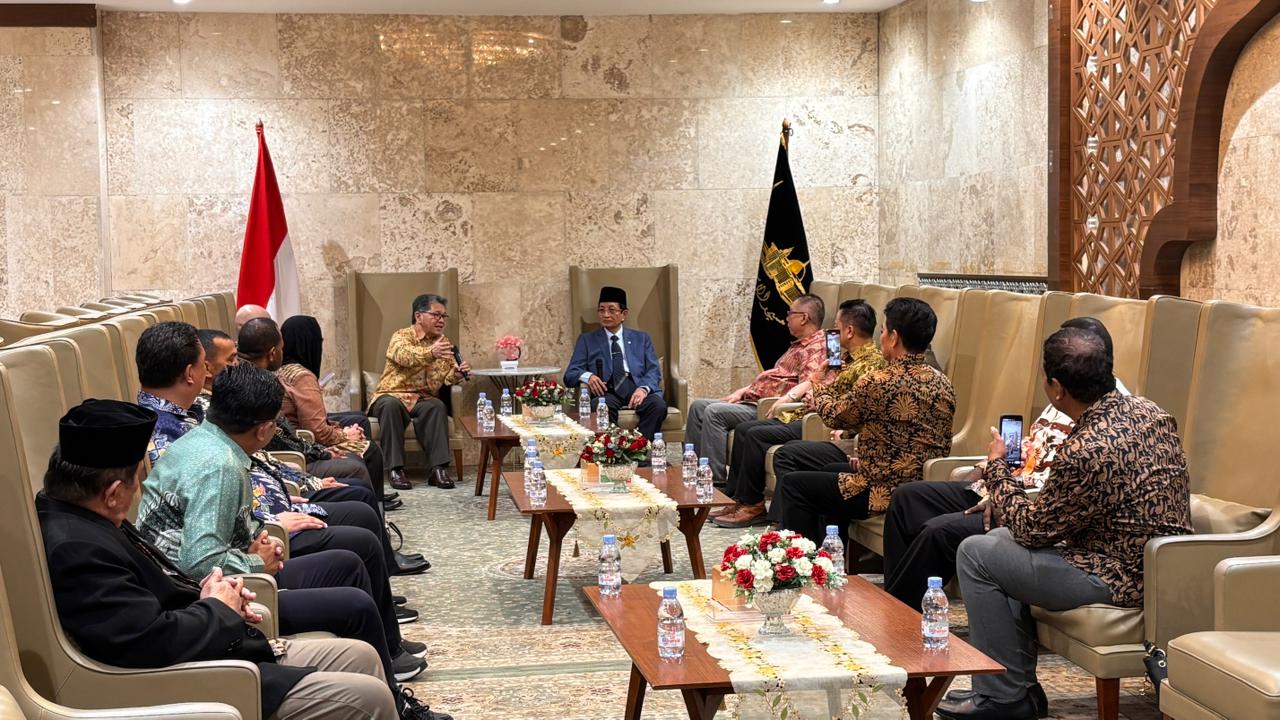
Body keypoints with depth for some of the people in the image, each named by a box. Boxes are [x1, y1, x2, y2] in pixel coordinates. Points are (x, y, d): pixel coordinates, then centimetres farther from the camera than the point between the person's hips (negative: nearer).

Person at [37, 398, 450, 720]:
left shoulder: (80, 517, 6)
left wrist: (201, 594, 2)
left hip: (220, 645, 11)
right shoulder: (76, 550, -26)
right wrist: (218, 609, -13)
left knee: (360, 657, 14)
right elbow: (153, 641, -32)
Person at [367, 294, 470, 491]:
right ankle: (396, 469, -33)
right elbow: (403, 356, -28)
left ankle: (438, 469, -32)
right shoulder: (401, 336, -4)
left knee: (437, 407, -30)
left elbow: (447, 376, 4)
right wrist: (431, 353, -48)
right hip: (392, 395, -3)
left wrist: (457, 374, -21)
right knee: (391, 405, -37)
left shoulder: (443, 343, 13)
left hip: (423, 400, 3)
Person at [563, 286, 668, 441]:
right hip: (607, 391, -1)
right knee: (604, 406, -38)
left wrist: (644, 388, -13)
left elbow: (654, 370, 11)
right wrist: (587, 376, -13)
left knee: (658, 405, -33)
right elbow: (570, 375, 12)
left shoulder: (641, 338, 23)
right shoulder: (587, 340, 21)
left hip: (638, 389, 1)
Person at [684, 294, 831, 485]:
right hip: (753, 400, 11)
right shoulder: (799, 345, 23)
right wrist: (743, 391, 17)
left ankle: (716, 481, -23)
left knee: (713, 412, -25)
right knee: (698, 406, 10)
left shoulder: (816, 347, -12)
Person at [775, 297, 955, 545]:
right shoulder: (944, 384, 1)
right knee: (832, 470, 31)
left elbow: (838, 419, -2)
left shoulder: (876, 383, -21)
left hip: (885, 494, -8)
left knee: (793, 485, 7)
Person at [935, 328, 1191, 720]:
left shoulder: (1086, 451, -27)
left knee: (975, 553, -1)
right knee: (1002, 541, 21)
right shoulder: (1148, 410, 1)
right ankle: (1018, 685, 24)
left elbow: (1030, 529, -13)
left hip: (1121, 579, -10)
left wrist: (997, 467, 0)